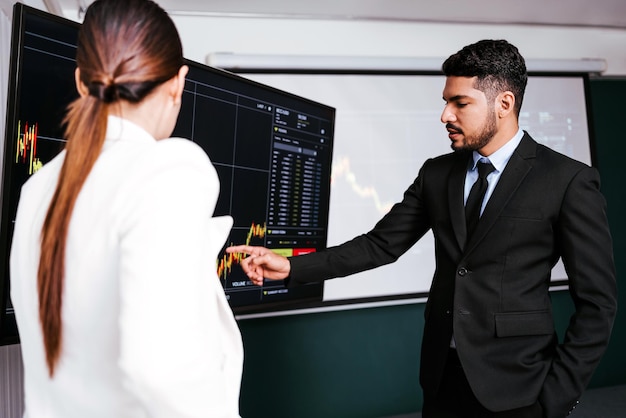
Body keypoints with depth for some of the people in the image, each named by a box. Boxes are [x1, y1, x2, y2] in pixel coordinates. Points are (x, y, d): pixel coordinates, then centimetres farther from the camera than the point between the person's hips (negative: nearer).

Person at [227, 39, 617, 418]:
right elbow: (381, 244, 2)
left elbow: (597, 302, -8)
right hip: (443, 374, 5)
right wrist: (291, 267, -8)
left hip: (514, 384, -4)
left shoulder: (569, 181, -9)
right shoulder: (436, 173, 4)